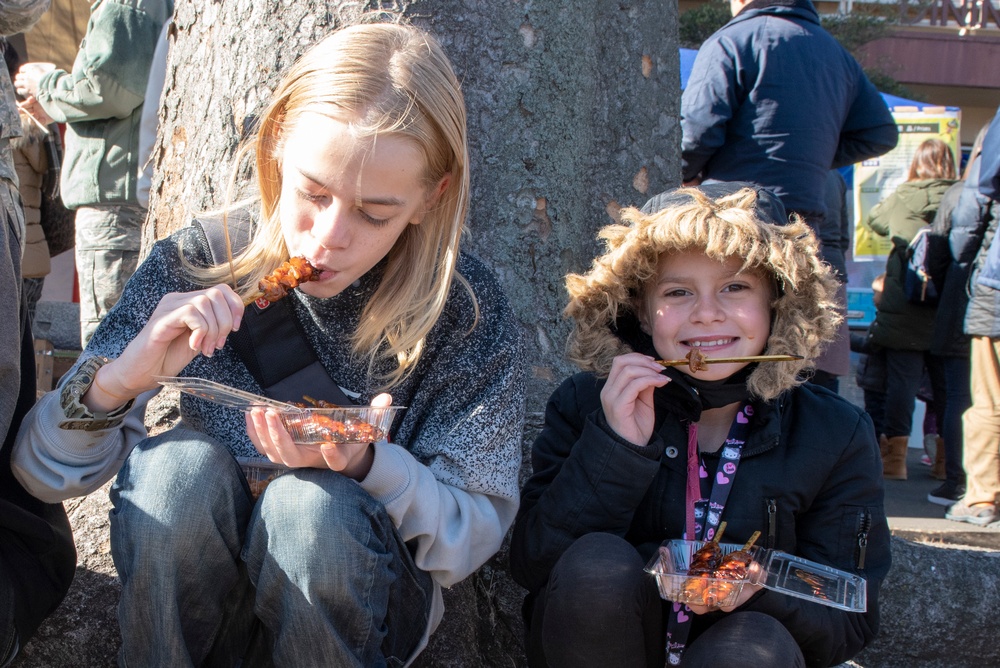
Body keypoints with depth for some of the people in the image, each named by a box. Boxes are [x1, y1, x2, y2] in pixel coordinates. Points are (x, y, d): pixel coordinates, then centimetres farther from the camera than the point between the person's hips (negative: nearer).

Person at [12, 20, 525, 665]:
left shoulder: (468, 313, -15)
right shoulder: (196, 266, -12)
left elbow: (477, 533, -11)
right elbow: (48, 473, -9)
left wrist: (366, 467, -31)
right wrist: (114, 383, -31)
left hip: (361, 609, 0)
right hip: (194, 599, 1)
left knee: (310, 503, -32)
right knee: (180, 464, -29)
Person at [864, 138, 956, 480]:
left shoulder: (902, 198, 0)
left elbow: (873, 218, 20)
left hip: (904, 314, -1)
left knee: (901, 381, 3)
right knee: (947, 385, 10)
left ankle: (895, 455, 1)